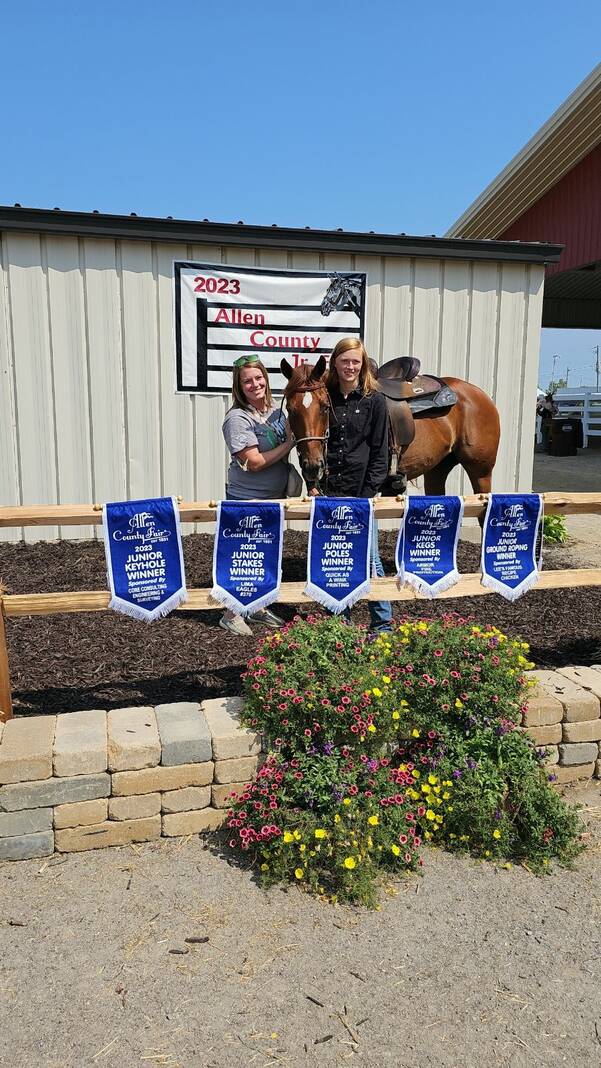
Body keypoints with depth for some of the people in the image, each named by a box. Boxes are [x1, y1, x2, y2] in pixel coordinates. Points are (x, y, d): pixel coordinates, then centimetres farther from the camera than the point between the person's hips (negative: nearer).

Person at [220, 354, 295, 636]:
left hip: (275, 497, 7)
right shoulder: (237, 418, -16)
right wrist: (289, 443, -17)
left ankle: (258, 607, 35)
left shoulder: (277, 412, 5)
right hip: (246, 499, -7)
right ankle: (231, 614, 19)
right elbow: (254, 462, -23)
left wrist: (290, 483, 3)